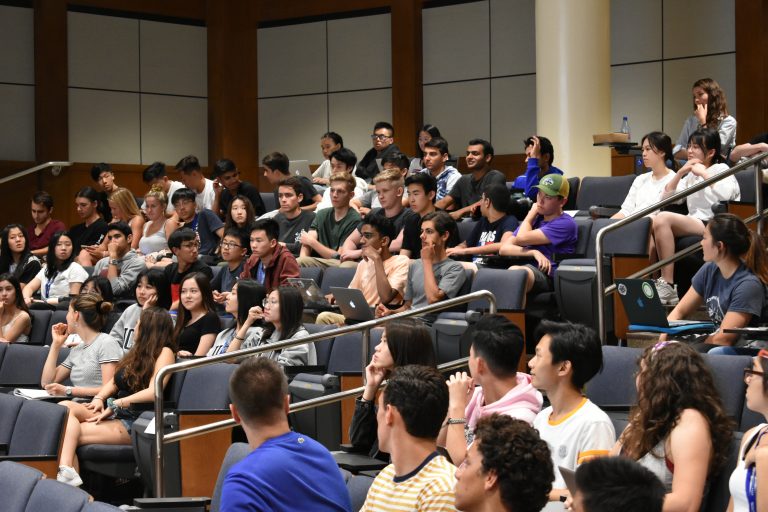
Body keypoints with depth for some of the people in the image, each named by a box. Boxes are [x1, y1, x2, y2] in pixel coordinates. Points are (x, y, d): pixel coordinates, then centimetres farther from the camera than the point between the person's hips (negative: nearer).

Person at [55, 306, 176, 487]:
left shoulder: (164, 352, -3)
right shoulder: (137, 352, 23)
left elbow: (153, 392, -17)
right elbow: (113, 382, 20)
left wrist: (116, 405, -17)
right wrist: (99, 399, -1)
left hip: (134, 421, -8)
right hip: (113, 414, 8)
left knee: (69, 433, -25)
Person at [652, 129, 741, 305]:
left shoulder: (721, 169, 4)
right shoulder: (691, 175, 25)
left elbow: (725, 194, -19)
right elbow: (665, 198, 18)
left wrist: (704, 173, -9)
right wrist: (680, 173, 8)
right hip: (694, 224, 7)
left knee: (662, 219, -30)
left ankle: (668, 286, -32)